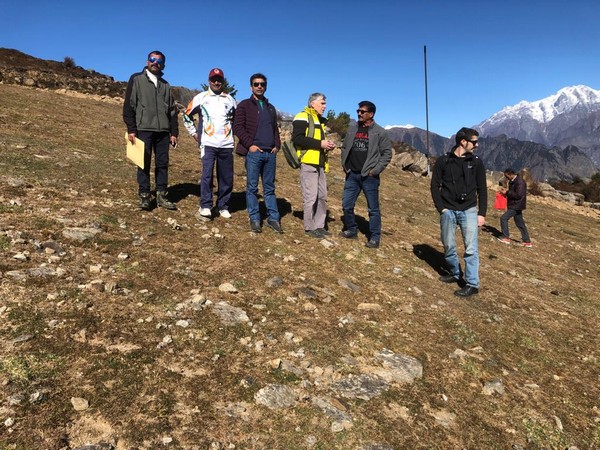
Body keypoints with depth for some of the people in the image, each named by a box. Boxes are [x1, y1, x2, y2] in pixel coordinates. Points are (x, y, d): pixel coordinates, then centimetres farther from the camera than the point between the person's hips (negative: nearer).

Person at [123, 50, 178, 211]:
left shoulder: (165, 85, 19)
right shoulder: (136, 79, 6)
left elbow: (172, 110, 17)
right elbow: (129, 105, 0)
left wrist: (174, 132, 10)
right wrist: (131, 129, -8)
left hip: (163, 131, 4)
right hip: (144, 130, -4)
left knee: (163, 164, 4)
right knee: (144, 164, -1)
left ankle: (161, 196, 10)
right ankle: (144, 196, 4)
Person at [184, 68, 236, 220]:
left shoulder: (230, 99, 13)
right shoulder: (201, 97, 5)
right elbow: (187, 116, 13)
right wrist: (194, 133, 7)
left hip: (226, 145, 3)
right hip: (208, 143, -3)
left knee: (227, 178, 4)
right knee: (207, 174, -16)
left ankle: (223, 207, 16)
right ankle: (205, 207, -11)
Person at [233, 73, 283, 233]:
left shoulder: (271, 108, 21)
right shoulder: (244, 105, 5)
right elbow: (238, 127, -4)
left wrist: (277, 145, 7)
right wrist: (250, 145, -13)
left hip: (270, 153, 5)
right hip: (254, 152, -4)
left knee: (269, 187, 8)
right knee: (252, 187, 0)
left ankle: (273, 218, 13)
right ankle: (254, 219, 7)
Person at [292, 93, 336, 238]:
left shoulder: (321, 120, 21)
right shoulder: (302, 117, -7)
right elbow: (297, 138, -19)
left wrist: (328, 144, 7)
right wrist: (320, 144, -18)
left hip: (320, 163, 9)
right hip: (308, 162, -9)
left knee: (322, 196, 11)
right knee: (311, 196, -4)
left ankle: (319, 226, 21)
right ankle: (310, 227, 8)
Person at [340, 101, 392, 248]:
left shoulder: (380, 132, -5)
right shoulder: (352, 129, 9)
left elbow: (387, 153, -5)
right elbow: (345, 148, 17)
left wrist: (375, 170, -11)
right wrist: (345, 165, 7)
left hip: (369, 176, -5)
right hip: (352, 175, 5)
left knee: (373, 208, 2)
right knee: (347, 205, 8)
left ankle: (374, 238, 10)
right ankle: (351, 230, 26)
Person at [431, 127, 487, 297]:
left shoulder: (476, 162, 3)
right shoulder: (443, 161, -2)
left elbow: (482, 189, 6)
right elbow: (435, 186, 1)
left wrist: (482, 213, 1)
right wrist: (441, 208, -7)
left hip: (469, 211, 0)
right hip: (448, 211, 0)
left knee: (471, 248, -6)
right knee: (449, 247, 9)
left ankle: (472, 284, 0)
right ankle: (455, 274, 30)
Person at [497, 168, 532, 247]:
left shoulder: (520, 182, -19)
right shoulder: (513, 181, 11)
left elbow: (519, 195, -25)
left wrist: (507, 193, -21)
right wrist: (506, 192, 4)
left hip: (516, 206, -10)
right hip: (514, 205, 10)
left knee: (504, 218, -10)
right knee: (520, 223, 14)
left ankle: (506, 237, -3)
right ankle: (527, 241, 21)